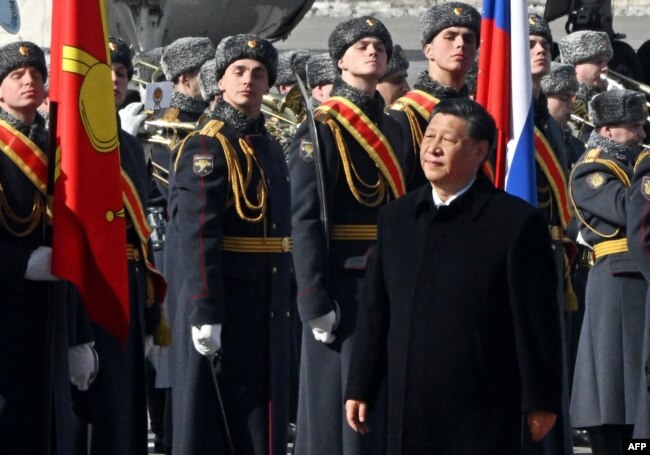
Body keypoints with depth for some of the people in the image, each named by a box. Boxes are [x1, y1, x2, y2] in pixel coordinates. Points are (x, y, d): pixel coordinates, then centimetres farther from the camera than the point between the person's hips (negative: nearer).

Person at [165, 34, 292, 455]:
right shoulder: (207, 147, -12)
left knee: (261, 417, 10)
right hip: (223, 306, -8)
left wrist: (283, 306, 18)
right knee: (211, 417, -4)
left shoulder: (270, 148, 15)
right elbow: (197, 236, -19)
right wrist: (205, 314, -25)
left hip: (265, 309, 8)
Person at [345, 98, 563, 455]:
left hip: (484, 414, -5)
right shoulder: (396, 218, 12)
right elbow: (374, 310, 14)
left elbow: (538, 319, -5)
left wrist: (541, 400, -6)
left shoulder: (516, 221, -5)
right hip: (409, 410, 5)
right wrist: (359, 388, 11)